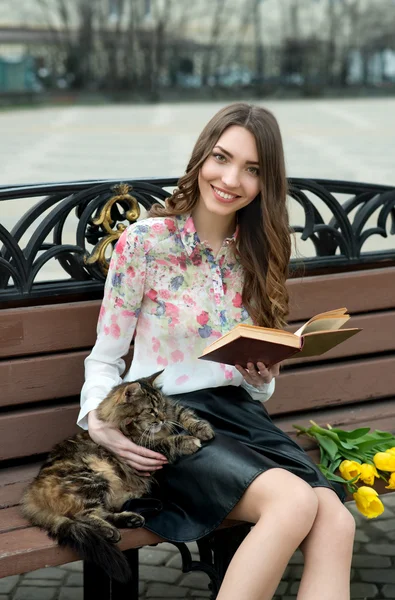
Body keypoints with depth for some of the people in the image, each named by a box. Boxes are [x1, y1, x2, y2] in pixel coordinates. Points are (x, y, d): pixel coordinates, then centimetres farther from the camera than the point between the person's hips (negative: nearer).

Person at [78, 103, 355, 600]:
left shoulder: (256, 252, 12)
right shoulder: (145, 242, -3)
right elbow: (105, 358, 3)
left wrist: (262, 376, -5)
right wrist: (97, 420, -17)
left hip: (240, 413, 5)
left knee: (335, 521, -25)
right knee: (294, 501, -32)